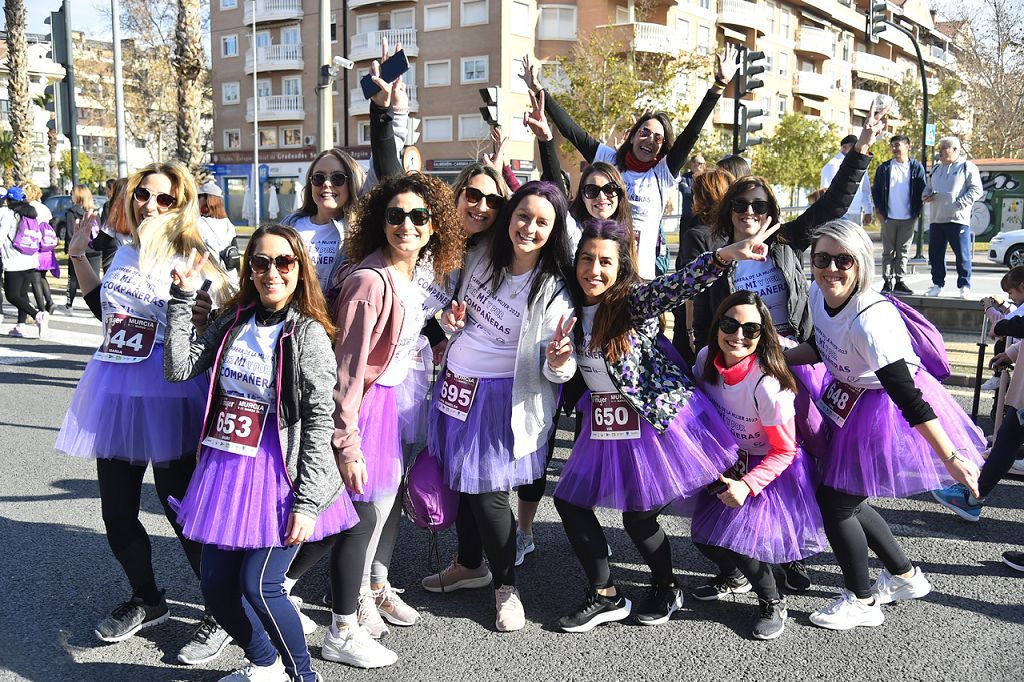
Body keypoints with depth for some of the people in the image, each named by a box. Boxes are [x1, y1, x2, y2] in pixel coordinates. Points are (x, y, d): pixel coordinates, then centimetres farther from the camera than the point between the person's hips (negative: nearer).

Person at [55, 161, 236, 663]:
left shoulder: (193, 262, -9)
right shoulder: (126, 252, 9)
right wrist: (79, 257, 18)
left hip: (168, 399, -6)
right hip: (114, 393, 7)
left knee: (181, 510, 2)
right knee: (116, 513, 14)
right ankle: (147, 600, 38)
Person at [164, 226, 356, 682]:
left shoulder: (309, 334, -9)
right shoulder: (234, 321, 8)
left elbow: (320, 421, -11)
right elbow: (179, 369, 1)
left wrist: (307, 502, -15)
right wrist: (183, 296, -1)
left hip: (277, 477, -6)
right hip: (224, 471, 6)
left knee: (258, 585, -10)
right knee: (215, 585, 9)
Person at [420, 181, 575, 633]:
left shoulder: (551, 290, -15)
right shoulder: (480, 256, -1)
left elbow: (553, 371, -15)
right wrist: (451, 322, -4)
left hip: (501, 398, -6)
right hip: (457, 384, 6)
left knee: (487, 490, -5)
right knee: (460, 479, 16)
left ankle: (506, 586, 19)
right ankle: (470, 565, 40)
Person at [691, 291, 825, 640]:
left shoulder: (768, 384, -31)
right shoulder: (706, 359, -14)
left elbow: (784, 451, -19)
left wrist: (747, 486, -28)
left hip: (774, 469, -6)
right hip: (729, 463, 6)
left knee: (740, 537, -19)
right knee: (703, 532, 3)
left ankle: (772, 603, 11)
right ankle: (735, 576, 39)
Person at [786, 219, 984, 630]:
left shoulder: (870, 320, -34)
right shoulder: (819, 295, -10)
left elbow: (907, 396, -32)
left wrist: (951, 458, -28)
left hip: (884, 412, -8)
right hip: (851, 403, 8)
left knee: (834, 500, -1)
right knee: (847, 499, 17)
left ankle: (861, 602, 21)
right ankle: (906, 577, 39)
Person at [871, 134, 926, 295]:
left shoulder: (916, 167, 5)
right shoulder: (884, 168, 5)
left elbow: (922, 191, 6)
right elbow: (876, 190, 7)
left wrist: (916, 211, -1)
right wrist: (879, 212, 0)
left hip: (908, 218, 0)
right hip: (888, 218, 0)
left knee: (902, 252, 6)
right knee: (888, 252, 3)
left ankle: (899, 282, 10)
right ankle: (887, 282, 7)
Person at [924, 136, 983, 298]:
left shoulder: (968, 167, 1)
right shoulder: (936, 169, 20)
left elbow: (976, 190, -5)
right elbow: (927, 189, 28)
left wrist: (959, 204, -17)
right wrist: (927, 196, 5)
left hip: (958, 219, -6)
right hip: (936, 219, 6)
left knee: (962, 255, -3)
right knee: (935, 254, 8)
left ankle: (964, 286, 4)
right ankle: (937, 284, 18)